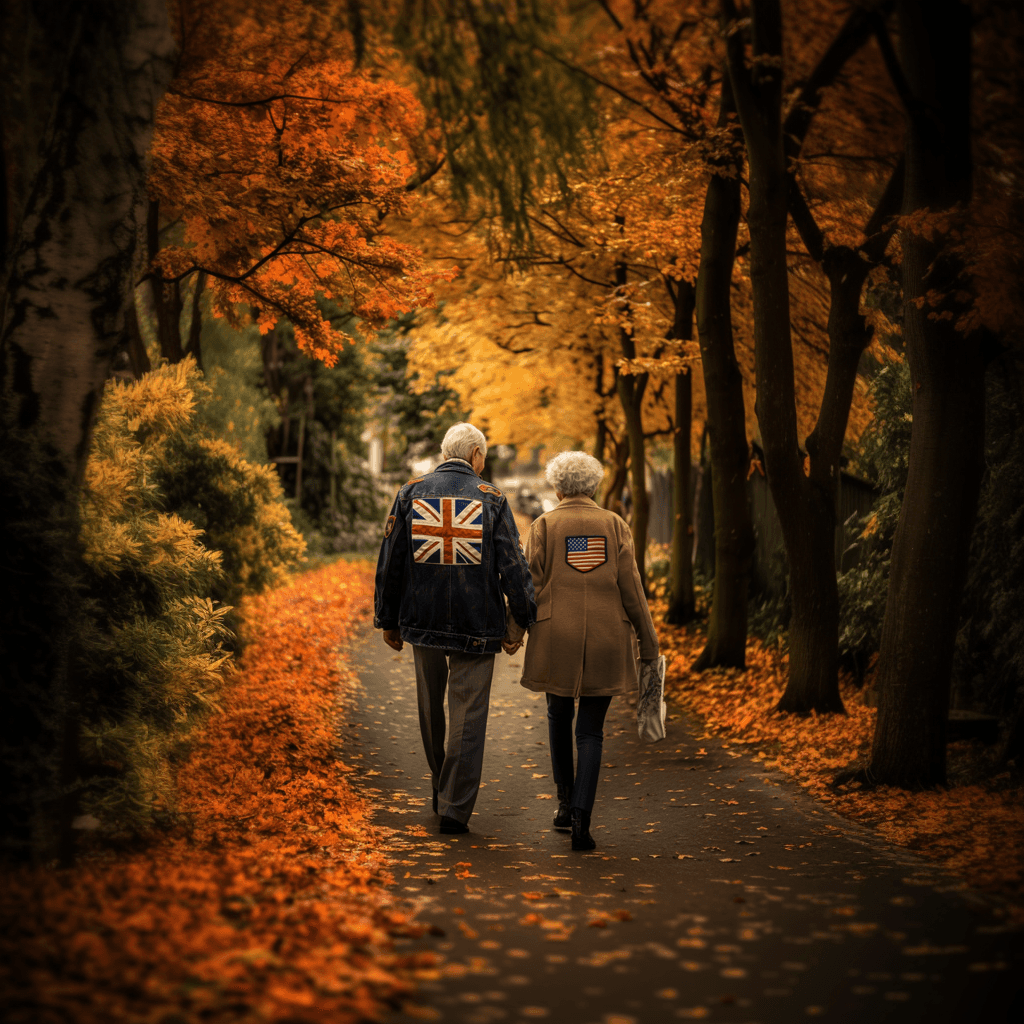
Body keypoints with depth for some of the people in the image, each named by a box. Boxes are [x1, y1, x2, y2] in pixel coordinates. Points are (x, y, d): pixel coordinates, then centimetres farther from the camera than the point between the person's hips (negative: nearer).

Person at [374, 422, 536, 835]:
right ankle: (455, 809, 1)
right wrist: (520, 621, 2)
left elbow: (390, 563, 4)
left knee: (431, 708, 19)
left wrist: (389, 621, 12)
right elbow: (513, 565, -7)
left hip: (422, 620, 3)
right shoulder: (491, 498, -4)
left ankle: (442, 790, 34)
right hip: (477, 626, -2)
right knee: (467, 716, 2)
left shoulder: (410, 493, 2)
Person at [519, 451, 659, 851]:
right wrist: (648, 643, 7)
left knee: (559, 716, 21)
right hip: (606, 642, 1)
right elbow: (631, 589, 1)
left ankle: (566, 802, 24)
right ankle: (581, 819, -8)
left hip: (556, 638, -1)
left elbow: (531, 585, -2)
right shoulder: (614, 525, 2)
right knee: (591, 731, 5)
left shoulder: (544, 526, -1)